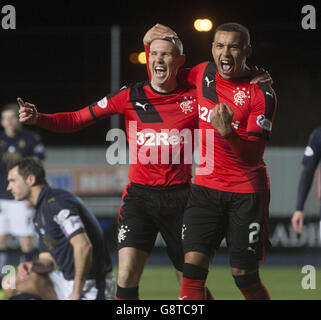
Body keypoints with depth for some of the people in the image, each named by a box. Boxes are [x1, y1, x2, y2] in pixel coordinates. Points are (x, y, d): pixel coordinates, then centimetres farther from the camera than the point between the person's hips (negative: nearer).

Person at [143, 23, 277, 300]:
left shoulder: (262, 94, -11)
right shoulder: (204, 74, 4)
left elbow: (252, 155, -16)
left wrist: (227, 133, -34)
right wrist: (149, 45, 11)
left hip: (246, 193, -4)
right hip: (206, 187, 4)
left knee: (245, 277, 1)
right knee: (193, 268, -11)